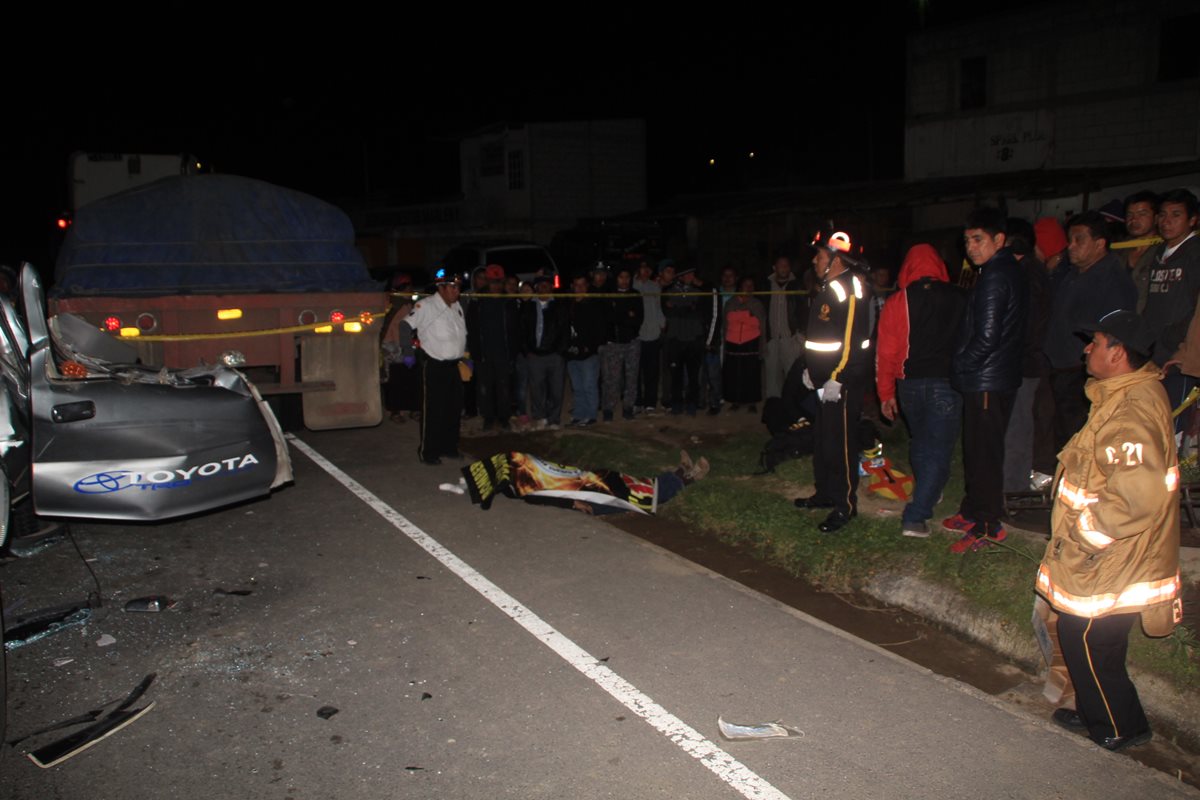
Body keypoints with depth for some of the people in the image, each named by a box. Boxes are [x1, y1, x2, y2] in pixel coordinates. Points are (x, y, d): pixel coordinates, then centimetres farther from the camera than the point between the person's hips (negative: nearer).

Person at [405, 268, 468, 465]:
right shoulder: (426, 306, -12)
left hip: (453, 365, 7)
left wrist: (465, 354, 17)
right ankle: (428, 452, 7)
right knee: (433, 410, -4)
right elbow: (405, 327, -11)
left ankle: (449, 447, 26)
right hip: (434, 366, -7)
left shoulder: (457, 306, 9)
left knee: (454, 408, 12)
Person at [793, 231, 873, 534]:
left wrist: (836, 378, -24)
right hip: (825, 380, 11)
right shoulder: (828, 290, 17)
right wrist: (811, 369, 23)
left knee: (840, 443, -6)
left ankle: (845, 505, 2)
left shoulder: (850, 290, -16)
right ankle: (826, 493, 29)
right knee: (823, 439, 17)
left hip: (843, 383, -11)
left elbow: (851, 338, -22)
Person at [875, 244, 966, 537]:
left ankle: (925, 496, 41)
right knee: (938, 451, 0)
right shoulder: (960, 299, -2)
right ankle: (915, 517, -7)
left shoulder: (897, 302, -3)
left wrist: (886, 393, 5)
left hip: (910, 384, 2)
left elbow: (886, 351, -3)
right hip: (947, 382, -2)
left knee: (919, 442, 23)